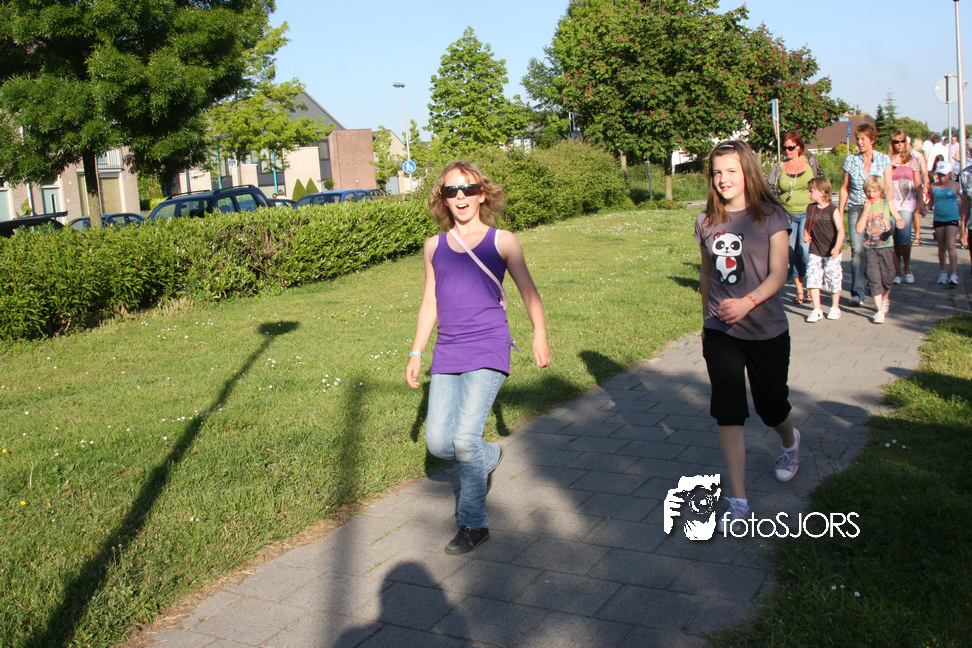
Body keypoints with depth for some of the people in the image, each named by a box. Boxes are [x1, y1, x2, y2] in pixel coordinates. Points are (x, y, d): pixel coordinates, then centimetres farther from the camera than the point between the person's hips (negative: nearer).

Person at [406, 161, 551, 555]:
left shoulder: (501, 242, 4)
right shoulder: (435, 246, 13)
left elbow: (529, 292, 6)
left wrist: (539, 335, -8)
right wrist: (416, 352, 16)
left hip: (488, 352, -4)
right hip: (447, 354, 4)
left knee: (465, 439, -15)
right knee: (438, 442, 0)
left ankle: (473, 525, 3)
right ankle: (489, 458, 33)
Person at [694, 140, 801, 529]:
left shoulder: (771, 217, -7)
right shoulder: (707, 222, 3)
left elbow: (778, 273, -13)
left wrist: (748, 302, -30)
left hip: (766, 330, -2)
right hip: (720, 333, 2)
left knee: (771, 408, 13)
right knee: (728, 413, -5)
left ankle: (790, 442, 50)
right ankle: (738, 501, 0)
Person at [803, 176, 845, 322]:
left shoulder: (833, 210, -9)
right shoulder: (810, 209, 5)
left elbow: (840, 230, -13)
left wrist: (837, 247, -26)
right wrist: (806, 235, 0)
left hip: (831, 252, -3)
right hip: (815, 251, 4)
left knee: (833, 278, 5)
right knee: (812, 278, -6)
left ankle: (835, 307, 24)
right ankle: (817, 309, 1)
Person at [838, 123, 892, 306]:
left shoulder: (884, 160, 6)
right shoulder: (851, 160, 8)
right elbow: (845, 188, 12)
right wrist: (840, 211, 7)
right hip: (856, 209, 0)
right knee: (857, 250, -10)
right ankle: (857, 292, -12)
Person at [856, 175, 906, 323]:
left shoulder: (887, 204, 3)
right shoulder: (865, 207, 4)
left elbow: (899, 219, -3)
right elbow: (859, 229, -7)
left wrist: (900, 223, -27)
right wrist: (866, 210, -11)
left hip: (886, 246, 0)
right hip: (870, 247, 0)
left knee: (887, 276, 5)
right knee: (873, 278, -7)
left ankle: (885, 298, 37)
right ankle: (879, 310, -4)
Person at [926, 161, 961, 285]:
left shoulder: (955, 185, -2)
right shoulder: (934, 186, 6)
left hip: (952, 218, -3)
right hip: (938, 218, 3)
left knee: (950, 246, -14)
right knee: (941, 247, 10)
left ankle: (954, 274, -15)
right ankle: (942, 272, 23)